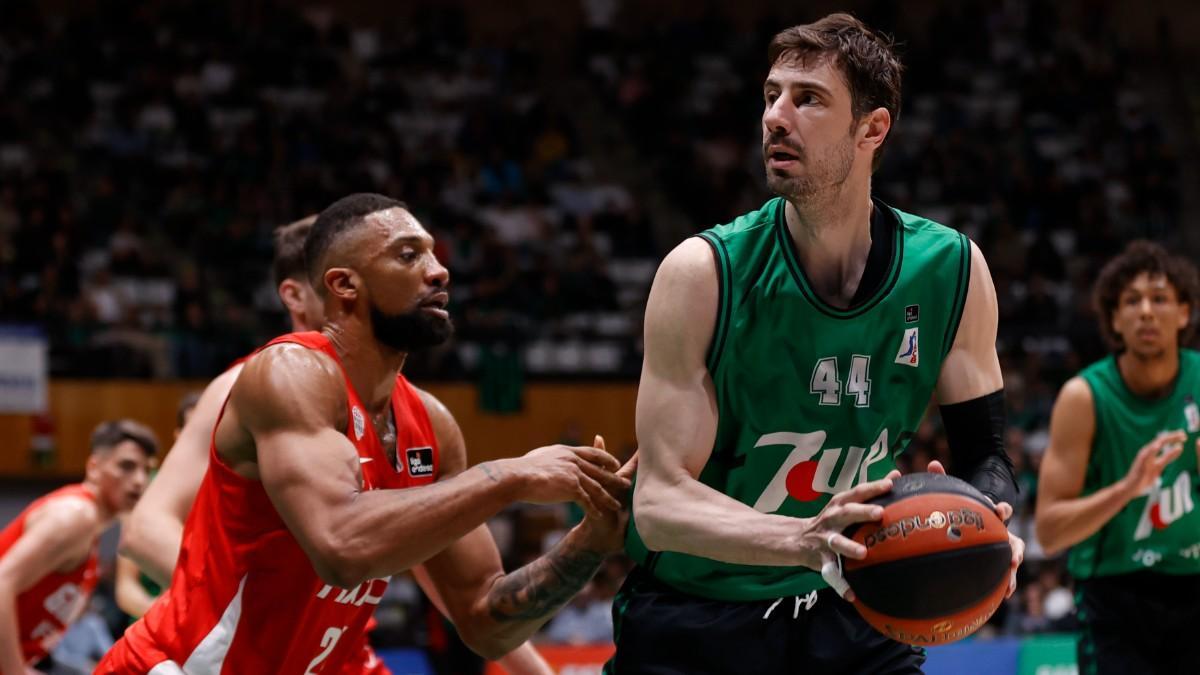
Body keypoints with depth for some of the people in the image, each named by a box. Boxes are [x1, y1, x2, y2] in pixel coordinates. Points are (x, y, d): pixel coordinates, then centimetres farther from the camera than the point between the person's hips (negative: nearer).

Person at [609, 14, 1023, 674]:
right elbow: (659, 501, -20)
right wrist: (802, 540, -38)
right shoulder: (703, 273, -15)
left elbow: (982, 452, 4)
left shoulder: (953, 272, -6)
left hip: (849, 618, 3)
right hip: (693, 621, -2)